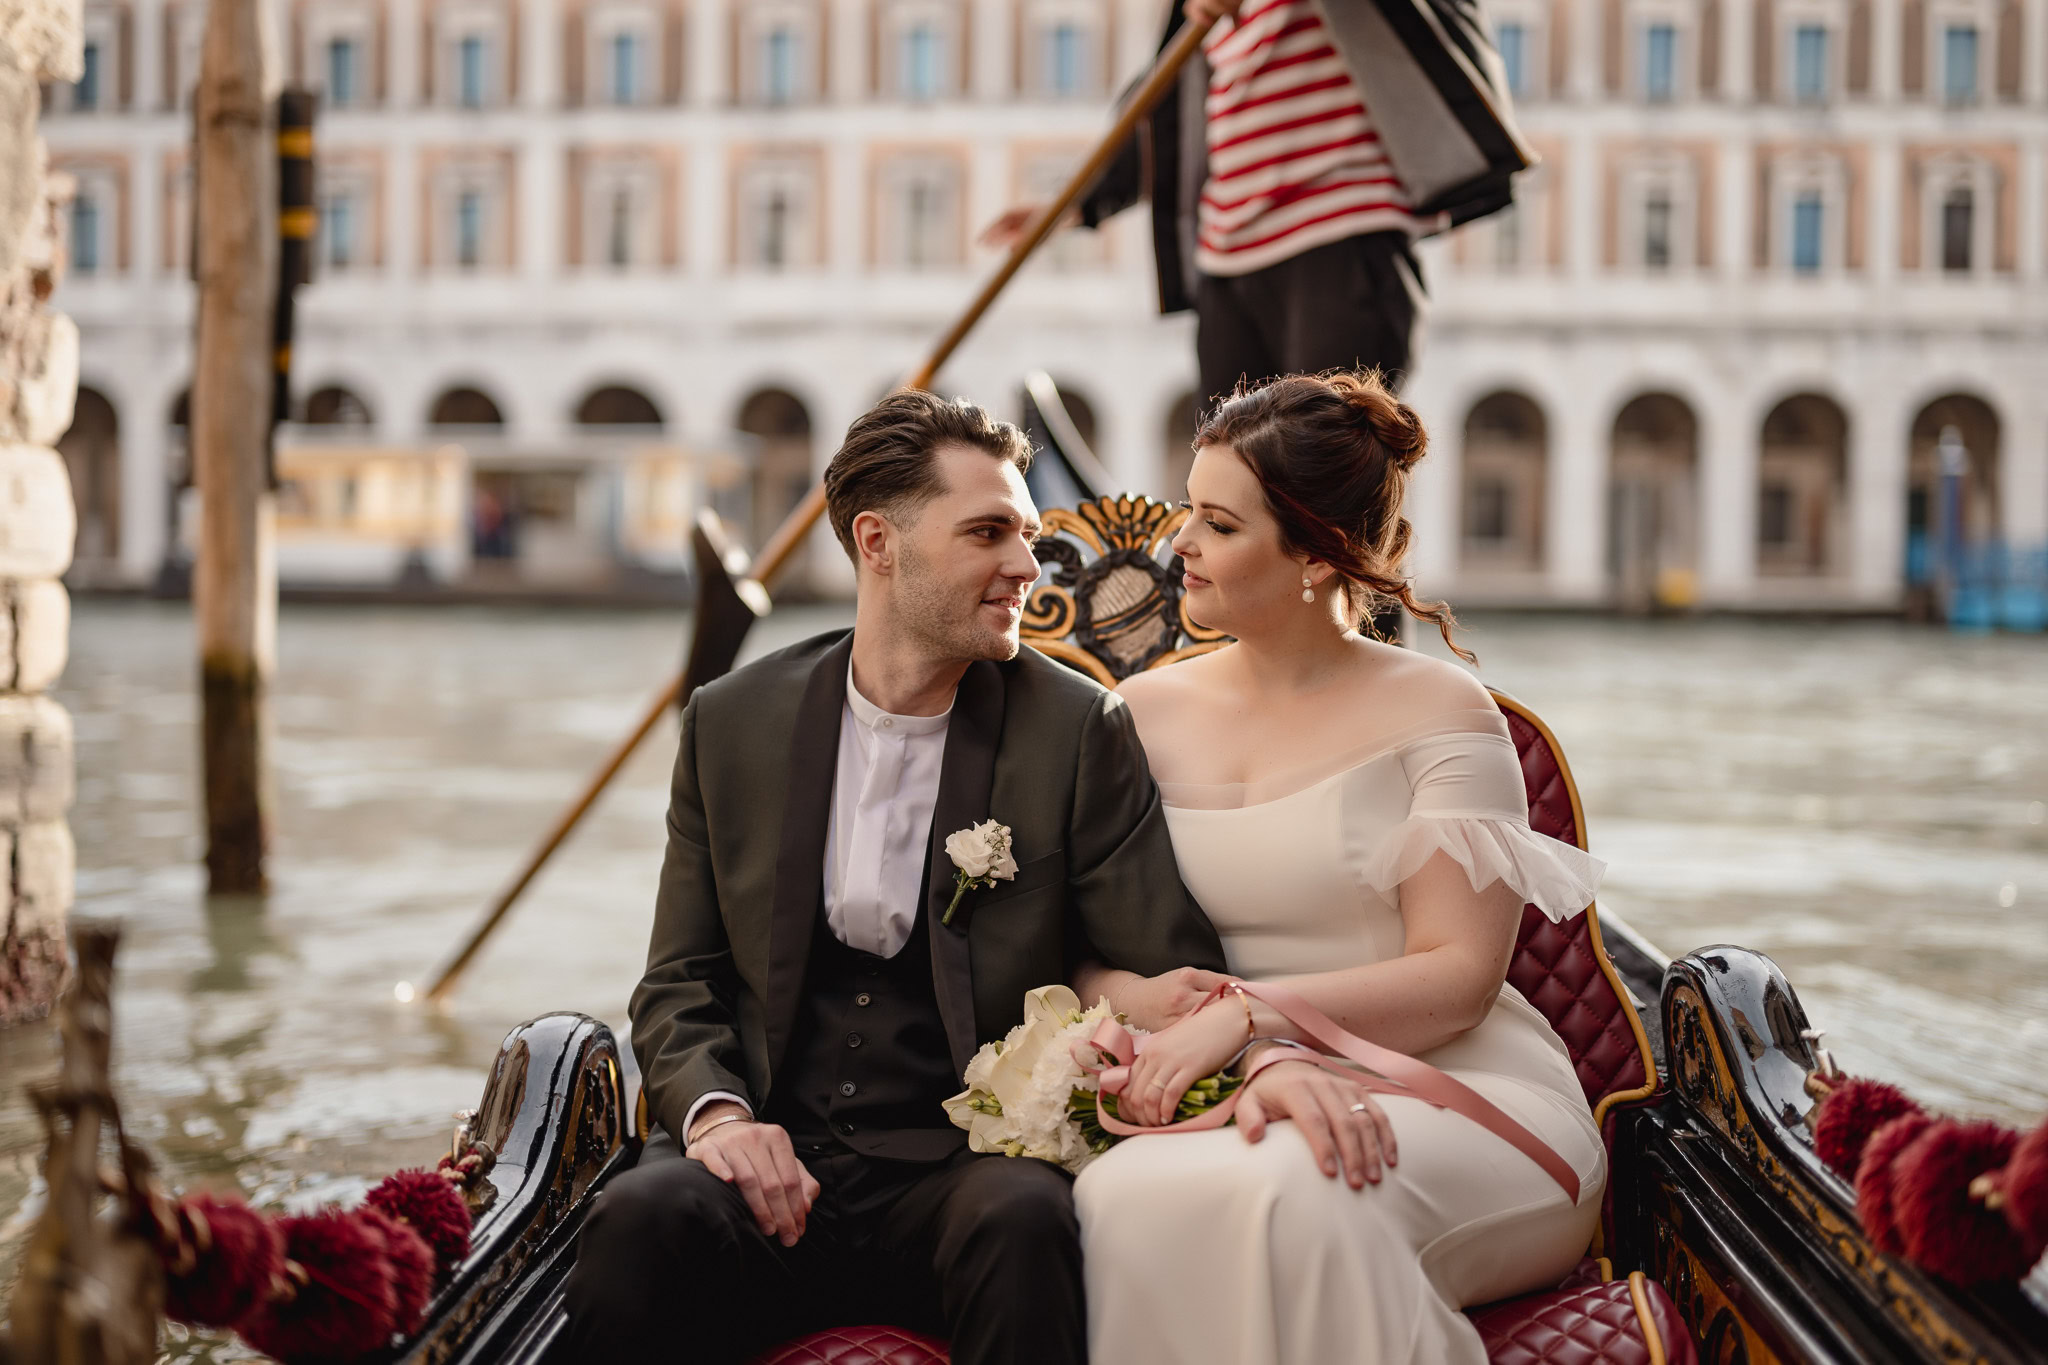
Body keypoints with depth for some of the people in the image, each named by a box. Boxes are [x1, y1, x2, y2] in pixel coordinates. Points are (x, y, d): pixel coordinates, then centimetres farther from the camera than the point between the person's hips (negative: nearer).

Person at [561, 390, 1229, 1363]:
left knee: (1023, 1220, -35)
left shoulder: (1076, 730, 2)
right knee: (642, 1217, -31)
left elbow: (1181, 979, 0)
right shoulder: (731, 723, 8)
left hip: (961, 1173, -1)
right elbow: (679, 984, 11)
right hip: (770, 1159, 1)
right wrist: (715, 1110, -11)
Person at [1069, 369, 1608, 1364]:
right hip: (1229, 1093, 3)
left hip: (1455, 1093, -2)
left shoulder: (1438, 713, 1)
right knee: (1120, 1197, -34)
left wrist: (1247, 1014, -19)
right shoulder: (1146, 714, 12)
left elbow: (1457, 978, -5)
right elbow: (1101, 961, 4)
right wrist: (1260, 1063, -16)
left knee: (1286, 1186, -37)